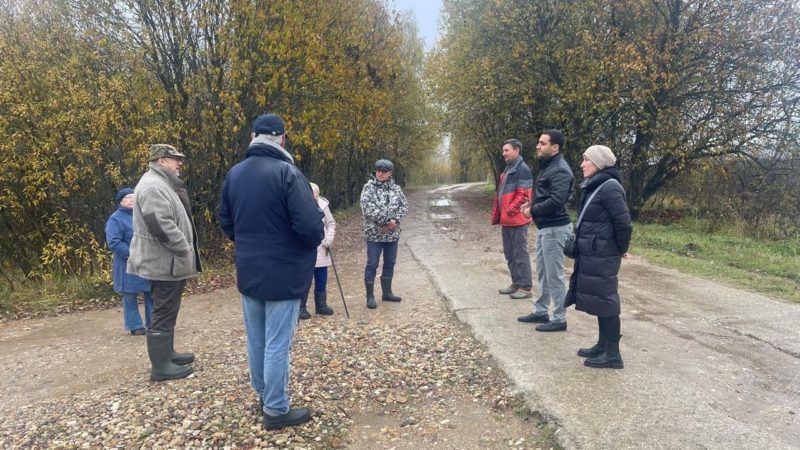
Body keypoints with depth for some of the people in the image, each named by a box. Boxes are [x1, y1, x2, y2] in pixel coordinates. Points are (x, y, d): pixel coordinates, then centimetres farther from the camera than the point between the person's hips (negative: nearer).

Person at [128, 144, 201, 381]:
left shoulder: (163, 183, 18)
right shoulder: (153, 186, -18)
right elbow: (162, 226, -27)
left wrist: (185, 251, 16)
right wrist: (185, 250, -21)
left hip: (168, 262, 11)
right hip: (164, 263, -11)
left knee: (167, 311, 18)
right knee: (164, 313, -4)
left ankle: (167, 353, 30)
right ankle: (161, 366, 4)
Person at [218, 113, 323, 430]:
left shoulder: (234, 174, 5)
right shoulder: (287, 173, -18)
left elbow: (226, 223, 13)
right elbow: (311, 226, -23)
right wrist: (317, 238, -2)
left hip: (247, 272, 7)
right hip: (282, 274, -7)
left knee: (256, 340, 17)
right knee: (277, 344, 3)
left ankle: (264, 395, 34)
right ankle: (276, 410, 15)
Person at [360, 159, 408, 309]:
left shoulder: (396, 188, 7)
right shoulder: (369, 187, -7)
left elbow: (404, 206, 3)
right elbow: (367, 209, -18)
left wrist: (395, 220, -15)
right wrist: (386, 220, -19)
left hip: (392, 233, 5)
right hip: (374, 233, -5)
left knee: (390, 263, 14)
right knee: (372, 265, 0)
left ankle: (387, 292, 28)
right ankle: (370, 296, 9)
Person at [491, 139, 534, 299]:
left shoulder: (523, 169, -12)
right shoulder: (507, 169, 18)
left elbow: (523, 196, -19)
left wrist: (510, 211, -20)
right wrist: (498, 215, 17)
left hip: (517, 220, -9)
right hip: (507, 220, 10)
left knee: (520, 253, -4)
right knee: (509, 254, 14)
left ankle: (525, 287, 4)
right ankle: (516, 284, 24)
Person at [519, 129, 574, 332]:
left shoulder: (560, 170, -18)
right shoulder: (547, 166, 14)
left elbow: (556, 201, -28)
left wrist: (533, 211, -16)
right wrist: (532, 204, 3)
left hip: (555, 229, -10)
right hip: (543, 227, 11)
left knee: (555, 275, -2)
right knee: (542, 273, 18)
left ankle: (559, 319, 9)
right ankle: (540, 311, 30)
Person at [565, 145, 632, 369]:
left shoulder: (610, 187, -17)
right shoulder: (594, 186, 11)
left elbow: (624, 222, -20)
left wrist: (622, 249, -8)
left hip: (602, 257, -9)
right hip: (590, 254, 9)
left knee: (604, 300, -1)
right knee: (598, 300, 16)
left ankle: (612, 354, 10)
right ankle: (602, 346, 29)